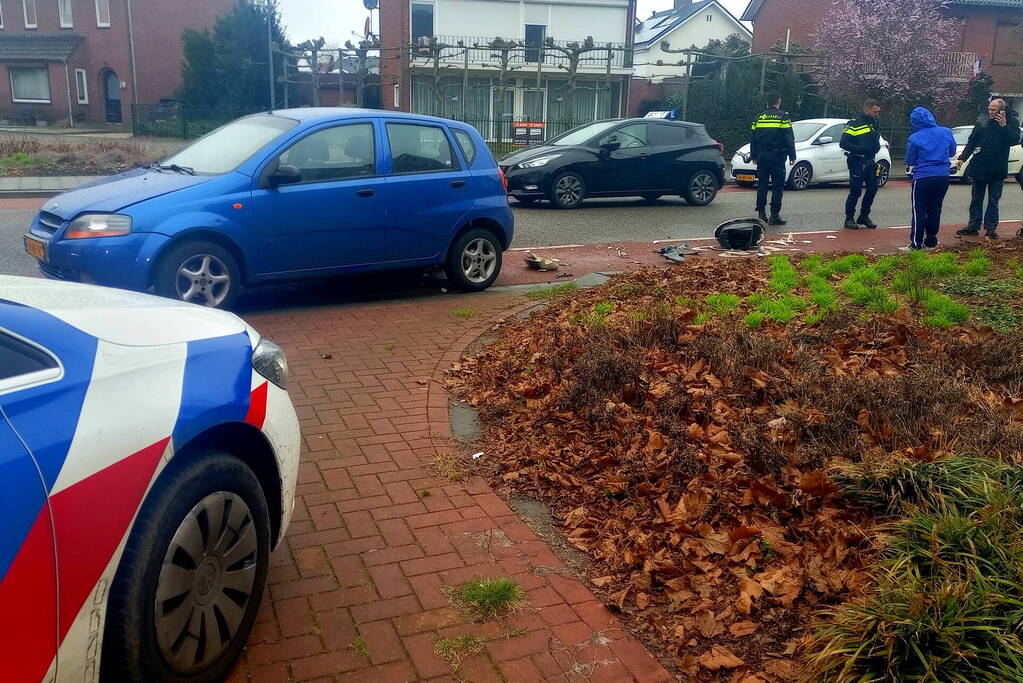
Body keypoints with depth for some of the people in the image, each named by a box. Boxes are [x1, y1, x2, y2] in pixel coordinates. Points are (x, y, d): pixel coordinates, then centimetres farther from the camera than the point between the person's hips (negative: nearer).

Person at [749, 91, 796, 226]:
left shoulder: (759, 118, 9)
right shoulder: (782, 117, -5)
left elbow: (752, 138, 13)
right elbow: (789, 139, -7)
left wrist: (754, 156, 20)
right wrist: (792, 156, -2)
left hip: (761, 155, 5)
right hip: (776, 155, -4)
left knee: (762, 184, 10)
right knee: (777, 186, -1)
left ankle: (761, 213, 10)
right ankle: (774, 215, -4)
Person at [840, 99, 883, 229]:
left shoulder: (876, 123, 11)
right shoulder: (854, 124, -11)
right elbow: (843, 144, -13)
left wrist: (877, 147, 3)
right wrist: (860, 149, -21)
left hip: (870, 161, 7)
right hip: (857, 162, -7)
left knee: (873, 188, 6)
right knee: (855, 191, -7)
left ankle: (864, 216, 20)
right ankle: (849, 219, 5)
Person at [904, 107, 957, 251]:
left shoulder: (915, 138, -12)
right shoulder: (946, 132, 1)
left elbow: (910, 161, -2)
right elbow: (952, 152, 15)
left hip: (923, 178, -5)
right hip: (943, 177, 5)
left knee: (919, 211, -1)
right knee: (935, 210, 14)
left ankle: (916, 243, -2)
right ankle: (931, 240, 21)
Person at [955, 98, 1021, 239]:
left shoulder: (1012, 121, -4)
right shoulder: (982, 120, 2)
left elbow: (1015, 140, -14)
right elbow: (972, 141, 7)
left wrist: (1004, 126, -23)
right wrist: (962, 158, 3)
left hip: (997, 169, -2)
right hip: (979, 166, 3)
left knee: (993, 200, 3)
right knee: (976, 198, 8)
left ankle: (991, 227, 8)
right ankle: (973, 226, 14)